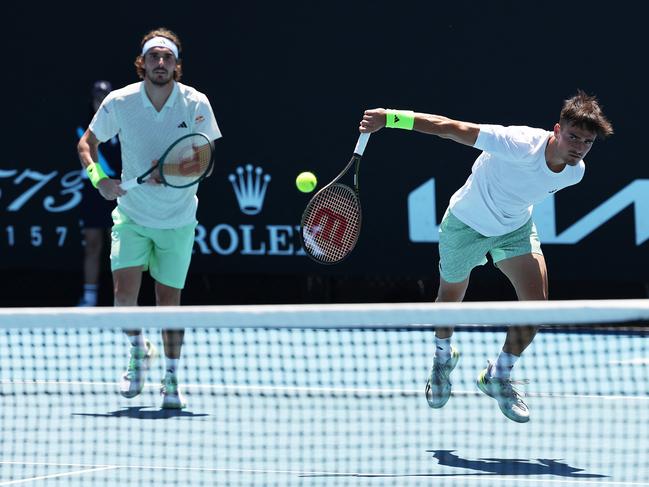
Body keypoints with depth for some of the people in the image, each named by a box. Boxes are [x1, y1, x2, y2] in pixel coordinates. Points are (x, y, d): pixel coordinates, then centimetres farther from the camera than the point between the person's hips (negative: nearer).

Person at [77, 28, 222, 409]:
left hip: (177, 219, 0)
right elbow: (87, 144, 2)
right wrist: (98, 178, -17)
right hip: (132, 215, 0)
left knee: (169, 299, 3)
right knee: (125, 293, -14)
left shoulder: (195, 103, -11)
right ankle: (140, 351, 16)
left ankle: (172, 378, 20)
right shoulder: (120, 102, -10)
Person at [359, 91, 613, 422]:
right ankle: (443, 356, 51)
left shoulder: (575, 172, -18)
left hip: (516, 227, 4)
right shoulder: (522, 145, -40)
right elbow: (450, 127, -36)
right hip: (467, 224, -4)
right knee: (450, 299, 16)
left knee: (537, 303, -11)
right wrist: (391, 117, -39)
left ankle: (498, 376, 13)